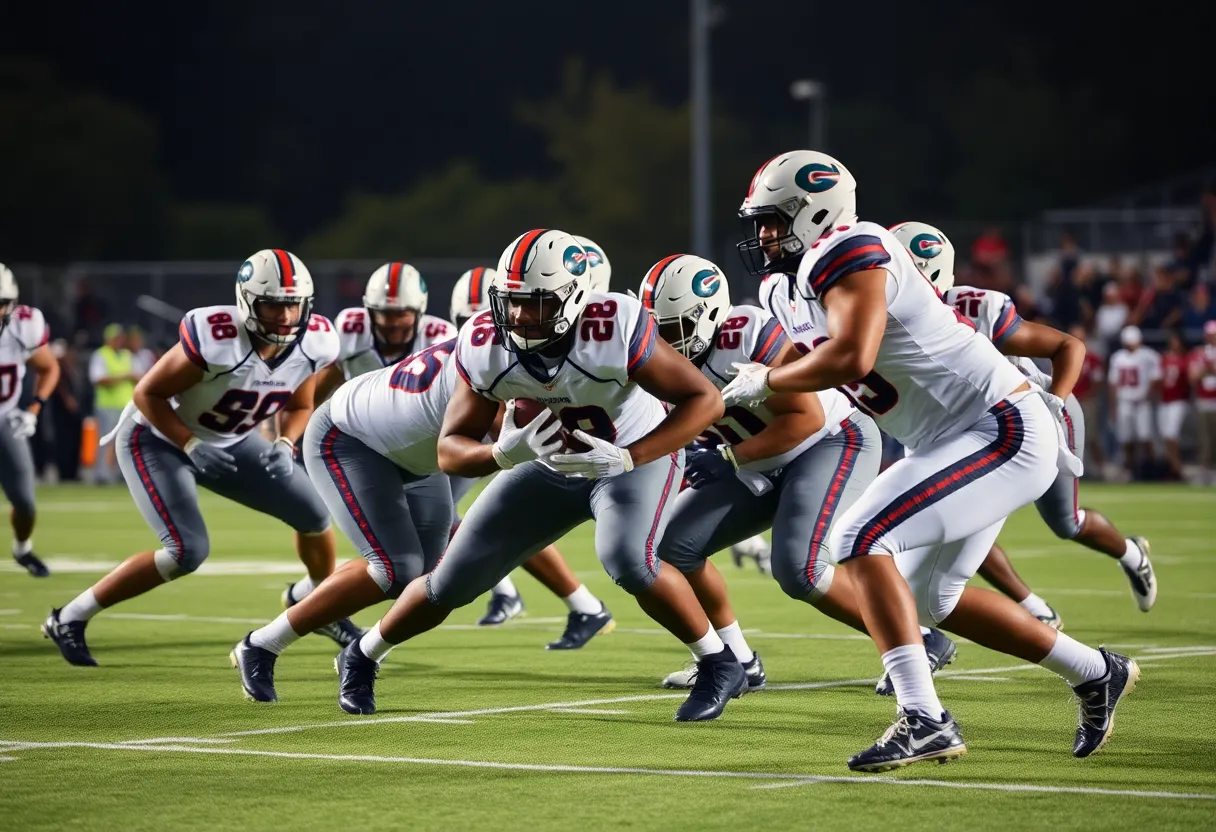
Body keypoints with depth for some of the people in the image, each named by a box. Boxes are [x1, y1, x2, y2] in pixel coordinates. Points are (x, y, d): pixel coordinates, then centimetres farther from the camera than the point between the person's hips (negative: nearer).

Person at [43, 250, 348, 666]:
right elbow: (147, 393, -22)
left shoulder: (313, 343, -15)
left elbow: (300, 407, 3)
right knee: (188, 550, -21)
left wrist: (286, 444, -17)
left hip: (227, 441, 7)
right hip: (156, 438, -7)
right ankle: (69, 619, -9)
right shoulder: (216, 338, -33)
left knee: (314, 514, 4)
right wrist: (192, 446, -29)